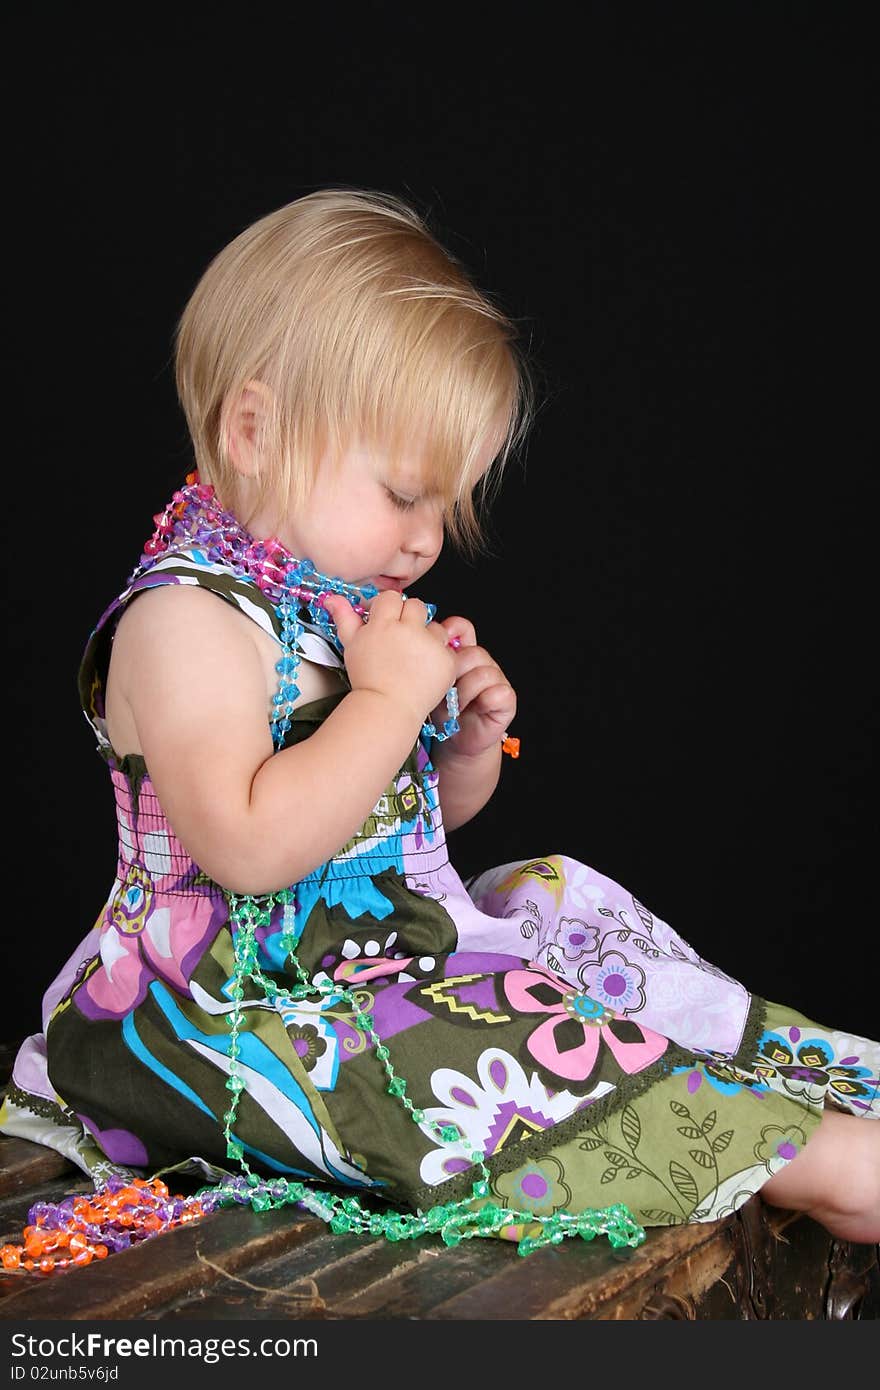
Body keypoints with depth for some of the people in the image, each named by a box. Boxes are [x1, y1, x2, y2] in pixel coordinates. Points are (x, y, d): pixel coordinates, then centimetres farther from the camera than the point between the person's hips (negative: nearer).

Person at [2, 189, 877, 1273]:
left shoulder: (350, 601, 11)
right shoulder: (186, 617, -18)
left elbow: (418, 810, 23)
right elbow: (245, 845, -31)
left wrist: (471, 739, 1)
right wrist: (390, 699, -24)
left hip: (407, 933, 10)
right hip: (262, 995, -10)